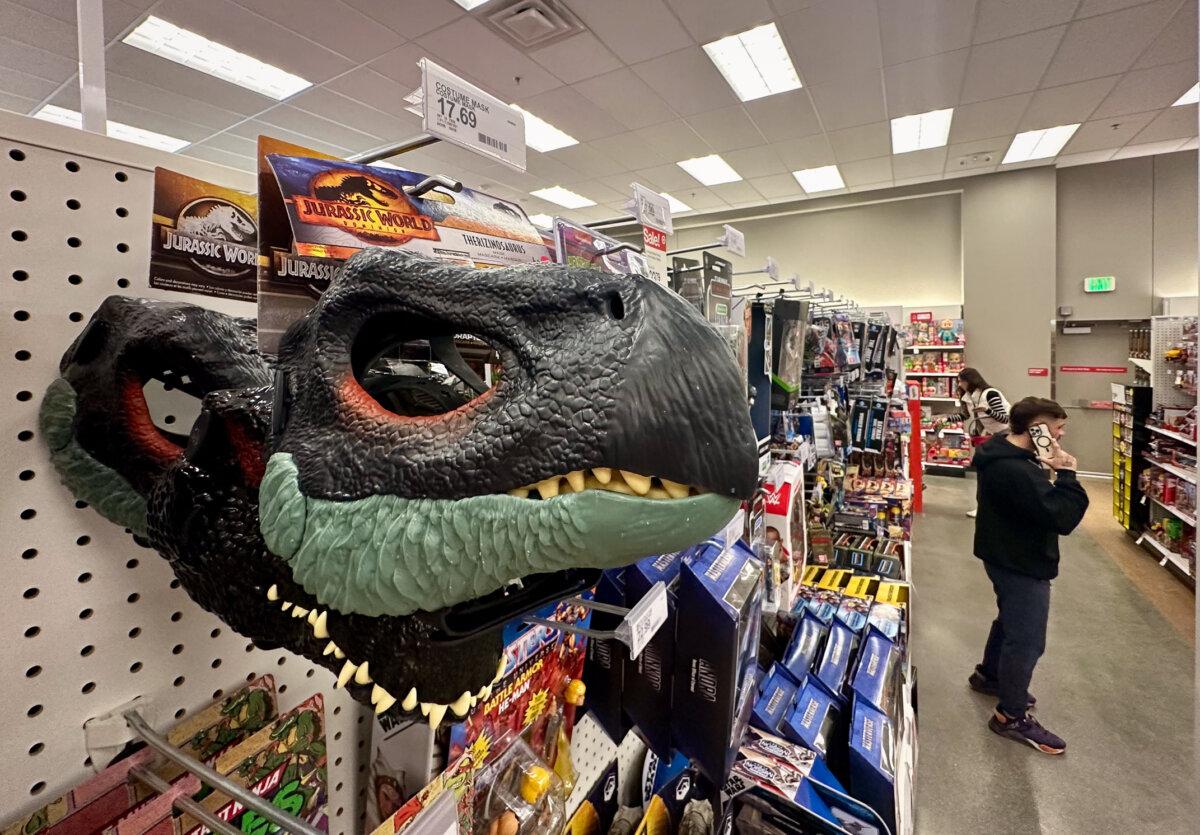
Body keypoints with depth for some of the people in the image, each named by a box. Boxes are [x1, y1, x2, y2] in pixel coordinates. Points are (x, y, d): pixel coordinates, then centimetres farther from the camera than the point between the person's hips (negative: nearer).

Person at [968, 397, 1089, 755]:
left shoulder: (1004, 452, 0)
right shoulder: (1015, 472, -33)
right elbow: (1063, 517, -31)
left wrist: (1054, 475, -5)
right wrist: (1065, 474, -24)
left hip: (1010, 557, 11)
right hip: (1021, 564, -11)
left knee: (1011, 620, 28)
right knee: (1027, 640, 2)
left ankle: (989, 675, 49)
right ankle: (1012, 716, 18)